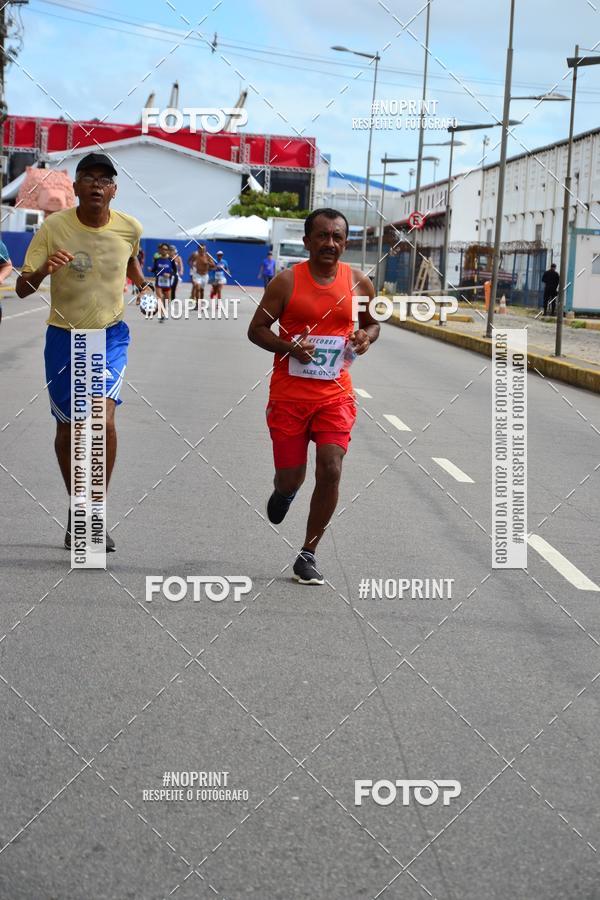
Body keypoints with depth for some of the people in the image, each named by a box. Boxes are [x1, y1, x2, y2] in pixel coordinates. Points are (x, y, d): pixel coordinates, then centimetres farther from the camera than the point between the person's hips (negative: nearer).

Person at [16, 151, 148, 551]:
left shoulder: (130, 227, -7)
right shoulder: (53, 226, -13)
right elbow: (22, 288, -15)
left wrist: (143, 283, 9)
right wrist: (44, 270, -33)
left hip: (111, 336, 0)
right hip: (64, 336, 0)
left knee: (103, 420, -20)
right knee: (68, 428, 9)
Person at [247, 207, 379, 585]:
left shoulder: (359, 283, 1)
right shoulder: (287, 281, -7)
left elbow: (373, 322, 17)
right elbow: (257, 329, -3)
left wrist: (366, 336, -7)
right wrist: (289, 347, -20)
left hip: (335, 394, 1)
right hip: (289, 394, -1)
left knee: (331, 470, -13)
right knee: (290, 478, 2)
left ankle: (308, 554, 4)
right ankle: (285, 491, 43)